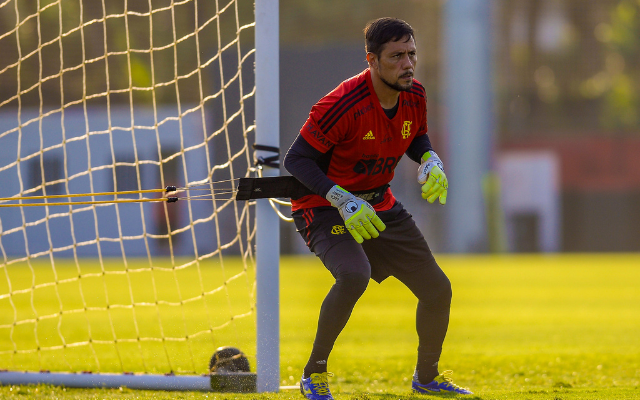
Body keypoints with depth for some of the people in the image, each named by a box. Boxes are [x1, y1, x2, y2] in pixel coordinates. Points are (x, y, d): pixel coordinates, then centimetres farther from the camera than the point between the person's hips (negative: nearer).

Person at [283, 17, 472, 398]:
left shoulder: (414, 95, -6)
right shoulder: (344, 105, -27)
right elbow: (297, 159, -23)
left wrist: (431, 160, -8)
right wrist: (342, 201, -32)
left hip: (380, 206, 7)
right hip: (325, 207, -7)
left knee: (437, 289, 6)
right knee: (354, 275, -35)